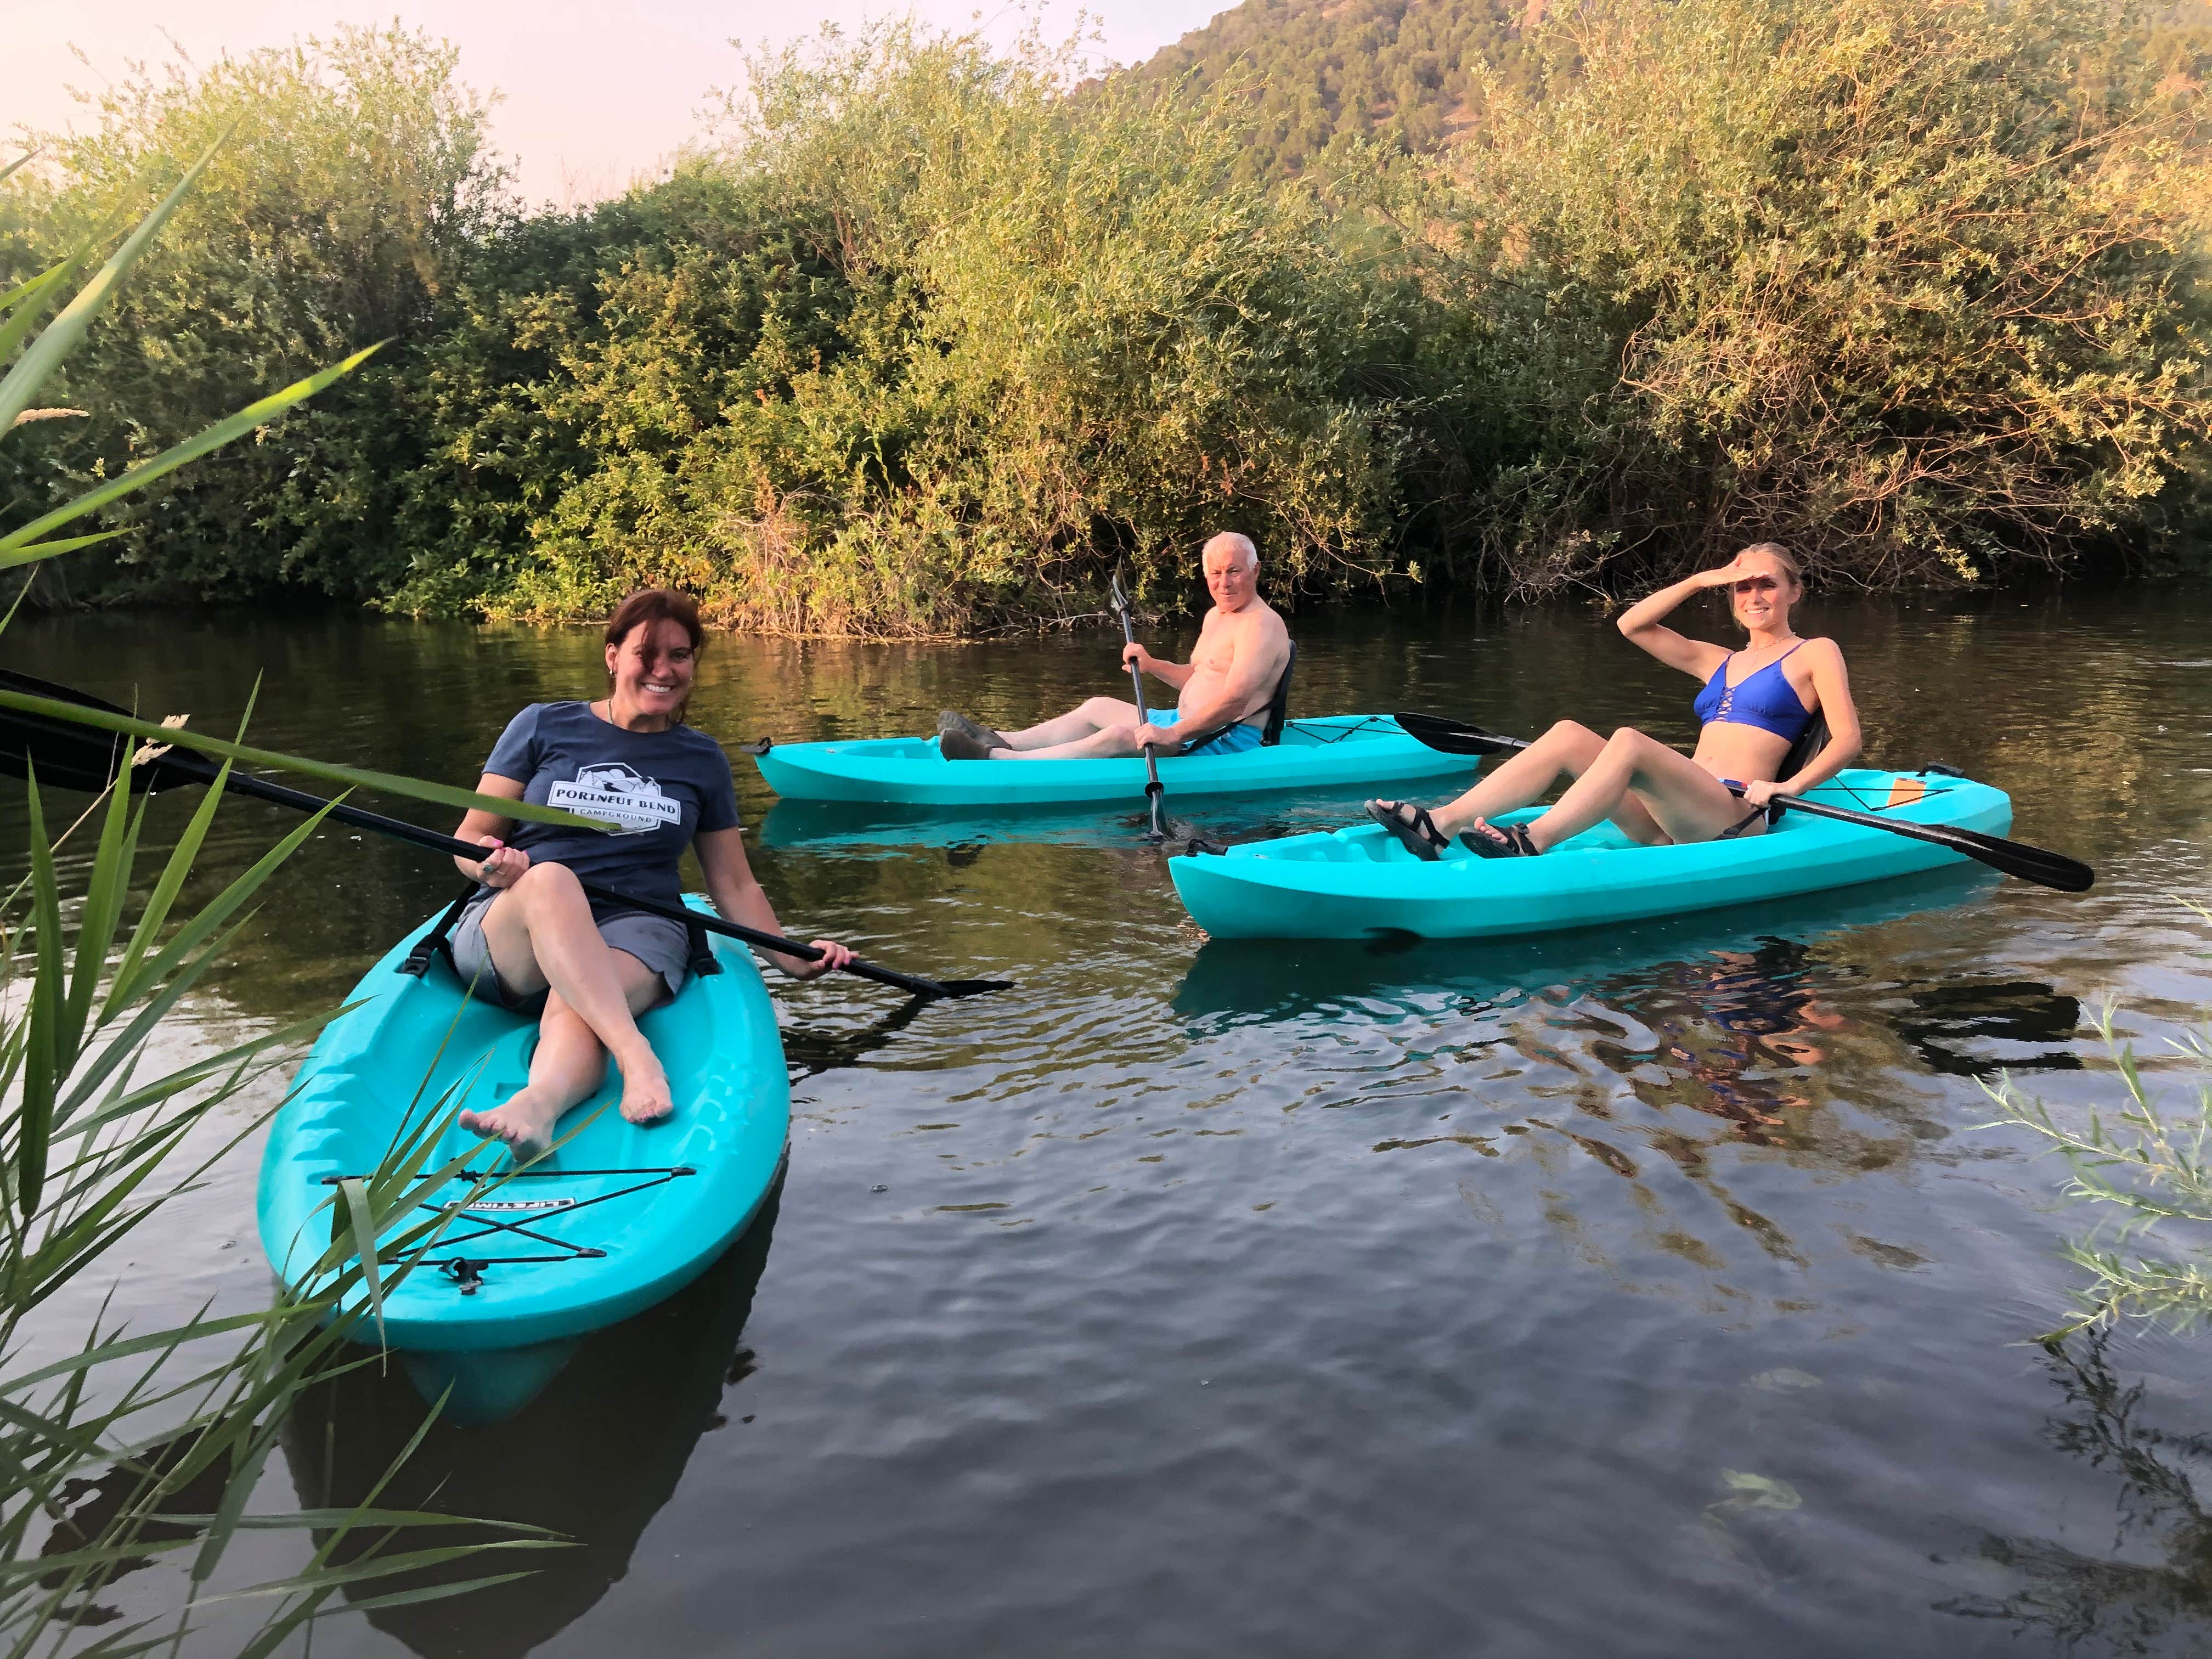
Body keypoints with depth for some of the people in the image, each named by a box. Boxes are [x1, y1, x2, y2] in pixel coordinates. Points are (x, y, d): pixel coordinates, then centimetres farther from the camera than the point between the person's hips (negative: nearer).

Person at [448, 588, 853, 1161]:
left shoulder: (701, 758, 15)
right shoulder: (543, 727, 8)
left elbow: (734, 885, 18)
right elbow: (469, 841, 7)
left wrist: (792, 959, 6)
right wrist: (493, 865, -17)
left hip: (638, 932, 1)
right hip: (513, 935, -1)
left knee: (574, 1005, -35)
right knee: (550, 879, -37)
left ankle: (538, 1105, -67)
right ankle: (637, 1056, -54)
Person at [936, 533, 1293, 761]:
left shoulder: (1261, 626, -17)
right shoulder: (1216, 615, 17)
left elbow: (1235, 700, -29)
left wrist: (1173, 735, -35)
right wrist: (1151, 665, 8)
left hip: (1230, 740, -11)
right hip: (1191, 723, 11)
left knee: (1121, 735, -27)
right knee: (1099, 707, 9)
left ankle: (1001, 762, -34)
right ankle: (1002, 742, -2)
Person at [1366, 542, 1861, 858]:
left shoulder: (1815, 653, 11)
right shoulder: (1718, 661, 27)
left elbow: (1847, 738, -2)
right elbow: (1631, 625, 19)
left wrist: (1787, 786, -15)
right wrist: (1701, 580, 13)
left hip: (1736, 821, -6)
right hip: (1676, 825, 6)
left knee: (1628, 741, -32)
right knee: (1568, 736, -14)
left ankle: (1533, 844, -45)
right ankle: (1439, 824, -29)